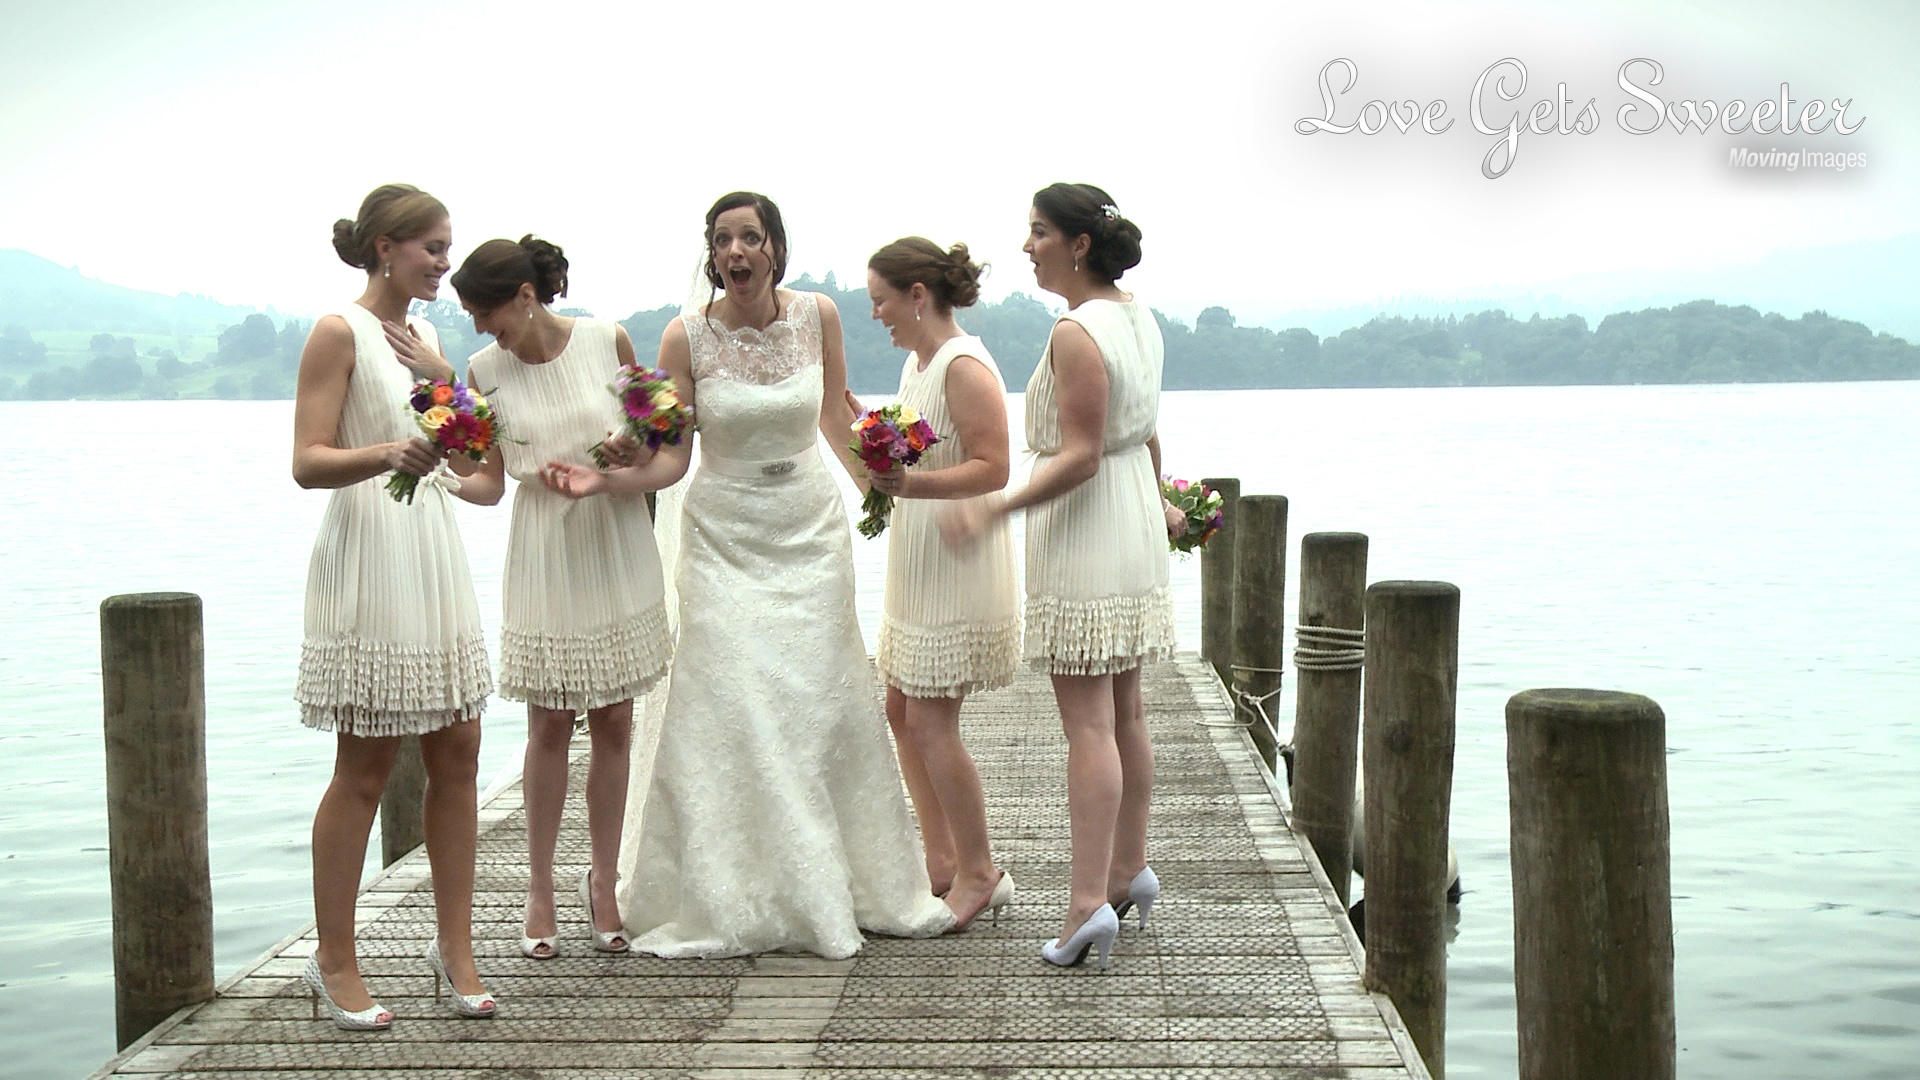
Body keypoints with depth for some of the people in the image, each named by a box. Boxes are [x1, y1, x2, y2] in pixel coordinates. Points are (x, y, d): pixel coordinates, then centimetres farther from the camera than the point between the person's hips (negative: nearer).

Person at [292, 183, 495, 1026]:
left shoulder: (426, 337, 15)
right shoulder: (340, 333, -7)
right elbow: (308, 463, -14)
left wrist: (444, 378, 3)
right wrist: (388, 455, -32)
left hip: (436, 557, 7)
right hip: (367, 561, -7)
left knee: (456, 754, 6)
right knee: (364, 768, -3)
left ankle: (454, 945, 15)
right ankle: (335, 963, 8)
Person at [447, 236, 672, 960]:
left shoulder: (608, 341, -4)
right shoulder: (486, 370, -2)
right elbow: (489, 481, 0)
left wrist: (607, 476, -14)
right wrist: (439, 474, -19)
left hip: (616, 548, 0)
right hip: (544, 555, 0)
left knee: (613, 724, 5)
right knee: (550, 727, 1)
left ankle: (602, 882, 19)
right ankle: (540, 892, 13)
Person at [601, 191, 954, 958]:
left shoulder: (816, 316, -3)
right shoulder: (687, 334, -11)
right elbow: (673, 456, -11)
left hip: (810, 528, 3)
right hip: (724, 537, -2)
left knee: (824, 700, 5)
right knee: (724, 707, -7)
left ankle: (836, 886, 19)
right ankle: (723, 901, 4)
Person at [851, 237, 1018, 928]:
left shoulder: (965, 367, -16)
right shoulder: (916, 362, 14)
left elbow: (991, 468, -22)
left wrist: (908, 483, -31)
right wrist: (853, 416, 11)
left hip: (960, 564, -10)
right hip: (918, 562, 10)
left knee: (930, 721, -7)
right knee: (902, 709, 12)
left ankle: (979, 874, 5)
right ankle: (941, 860, 21)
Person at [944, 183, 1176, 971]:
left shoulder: (1077, 333, -20)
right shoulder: (1138, 319, 8)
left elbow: (1079, 456, -23)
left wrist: (993, 511, -24)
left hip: (1083, 529, -9)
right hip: (1135, 522, 9)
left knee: (1087, 722, -10)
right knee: (1124, 712, 16)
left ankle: (1091, 901, -11)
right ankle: (1130, 869, 26)